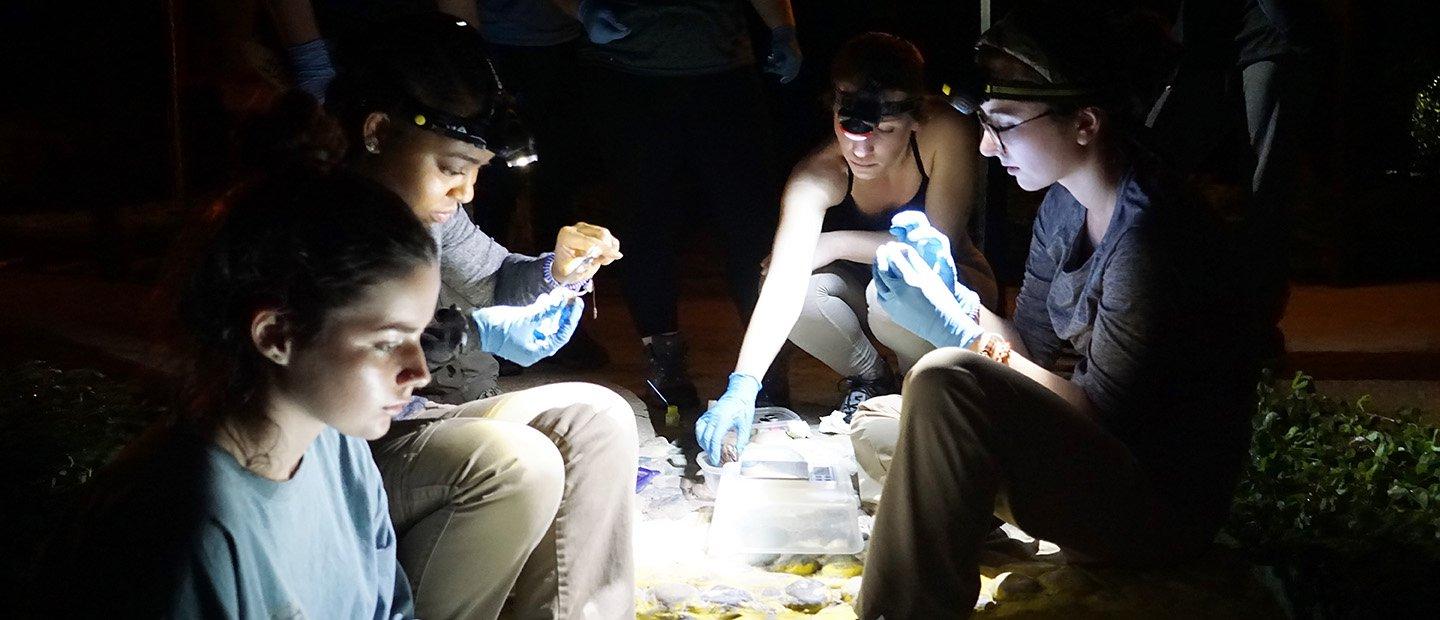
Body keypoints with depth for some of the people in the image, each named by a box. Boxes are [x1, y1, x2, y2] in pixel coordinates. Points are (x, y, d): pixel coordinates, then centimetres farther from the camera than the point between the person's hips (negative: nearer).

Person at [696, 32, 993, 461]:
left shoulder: (947, 134, -30)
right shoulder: (819, 176, -26)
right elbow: (784, 281, -36)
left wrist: (837, 243, -23)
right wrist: (743, 384, -48)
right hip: (863, 283, 2)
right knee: (801, 290, -28)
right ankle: (870, 378, 2)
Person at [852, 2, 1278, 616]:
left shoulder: (1152, 240, -25)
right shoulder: (1063, 207, 3)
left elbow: (1104, 419, -21)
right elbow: (1031, 350, 8)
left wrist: (957, 333, -20)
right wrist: (949, 294, -8)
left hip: (1162, 510, -9)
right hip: (1102, 455, 9)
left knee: (945, 382, -28)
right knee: (878, 426, 8)